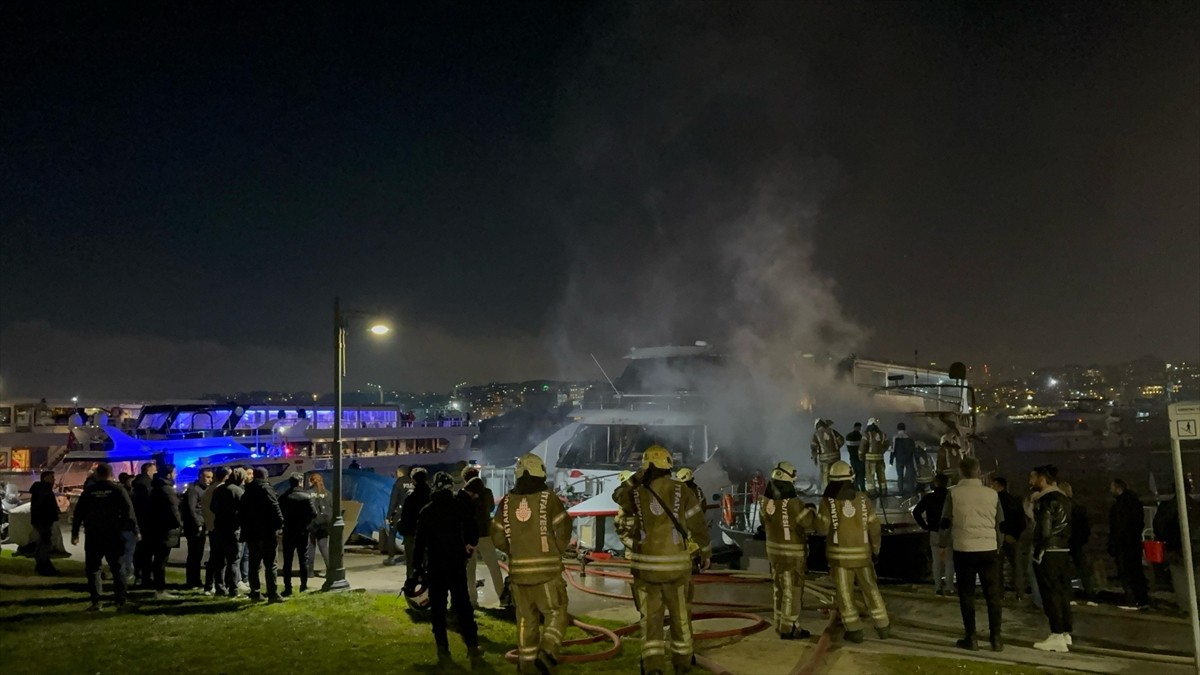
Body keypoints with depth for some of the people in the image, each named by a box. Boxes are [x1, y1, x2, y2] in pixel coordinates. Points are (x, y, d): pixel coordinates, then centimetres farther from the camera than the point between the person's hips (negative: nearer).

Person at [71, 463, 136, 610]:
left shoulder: (88, 491, 3)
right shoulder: (118, 489, -2)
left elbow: (78, 513, 4)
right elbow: (128, 511, -8)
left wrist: (75, 533, 10)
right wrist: (135, 530, -6)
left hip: (93, 536, 1)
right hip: (114, 536, 0)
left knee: (93, 568, 8)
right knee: (117, 568, 7)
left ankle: (96, 601, -1)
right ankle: (120, 601, 6)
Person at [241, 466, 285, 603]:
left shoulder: (247, 492, 13)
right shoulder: (266, 489, -8)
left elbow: (242, 512, 17)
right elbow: (275, 509, -16)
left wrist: (245, 530, 20)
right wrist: (280, 526, -11)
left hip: (251, 533, 6)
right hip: (266, 533, -6)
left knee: (254, 564, 12)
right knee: (270, 565, -3)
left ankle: (255, 593, 13)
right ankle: (273, 594, -6)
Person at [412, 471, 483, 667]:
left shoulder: (426, 511, 0)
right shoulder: (458, 507, -3)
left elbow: (420, 541, 0)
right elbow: (473, 527, -6)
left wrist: (417, 564, 6)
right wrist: (469, 545, 12)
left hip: (435, 565, 0)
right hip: (457, 563, 0)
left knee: (437, 609, 6)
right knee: (462, 605, 5)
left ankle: (443, 652, 2)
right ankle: (473, 648, -2)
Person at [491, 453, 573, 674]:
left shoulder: (506, 502, 2)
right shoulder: (548, 499, -9)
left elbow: (497, 538, 5)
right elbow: (563, 531, -11)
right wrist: (556, 551, 7)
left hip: (518, 570, 4)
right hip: (547, 569, -4)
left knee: (526, 618, 14)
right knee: (555, 613, 8)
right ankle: (547, 651, -12)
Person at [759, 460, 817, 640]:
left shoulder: (766, 501, -3)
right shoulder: (793, 504, -24)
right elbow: (812, 523, -15)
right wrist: (810, 509, 5)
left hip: (774, 550, 7)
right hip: (793, 553, -6)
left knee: (779, 589, 17)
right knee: (792, 591, 4)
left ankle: (781, 623, 27)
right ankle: (788, 629, 9)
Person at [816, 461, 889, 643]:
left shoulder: (828, 501, -12)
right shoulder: (863, 499, -5)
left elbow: (822, 529, -9)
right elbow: (875, 528, 0)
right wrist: (875, 549, 13)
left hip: (839, 554, -2)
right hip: (861, 553, 2)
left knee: (845, 593, 8)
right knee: (870, 589, 16)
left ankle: (854, 630, 10)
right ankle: (883, 627, 21)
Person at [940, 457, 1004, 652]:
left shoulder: (953, 493, -2)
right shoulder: (992, 494, 4)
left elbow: (945, 523, 2)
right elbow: (1001, 524, 12)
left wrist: (945, 544, 16)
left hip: (963, 550, -2)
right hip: (989, 550, 2)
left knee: (967, 595, 8)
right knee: (993, 595, 10)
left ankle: (971, 638, 10)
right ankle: (996, 638, 11)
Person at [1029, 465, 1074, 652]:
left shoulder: (1045, 500, -14)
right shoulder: (1063, 498, 13)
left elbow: (1044, 530, -18)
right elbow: (1067, 527, 15)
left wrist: (1038, 552, -7)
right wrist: (1063, 544, 15)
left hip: (1048, 553, -9)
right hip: (1063, 551, 9)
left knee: (1051, 595, -4)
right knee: (1062, 593, 12)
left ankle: (1057, 636, -3)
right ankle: (1065, 633, 17)